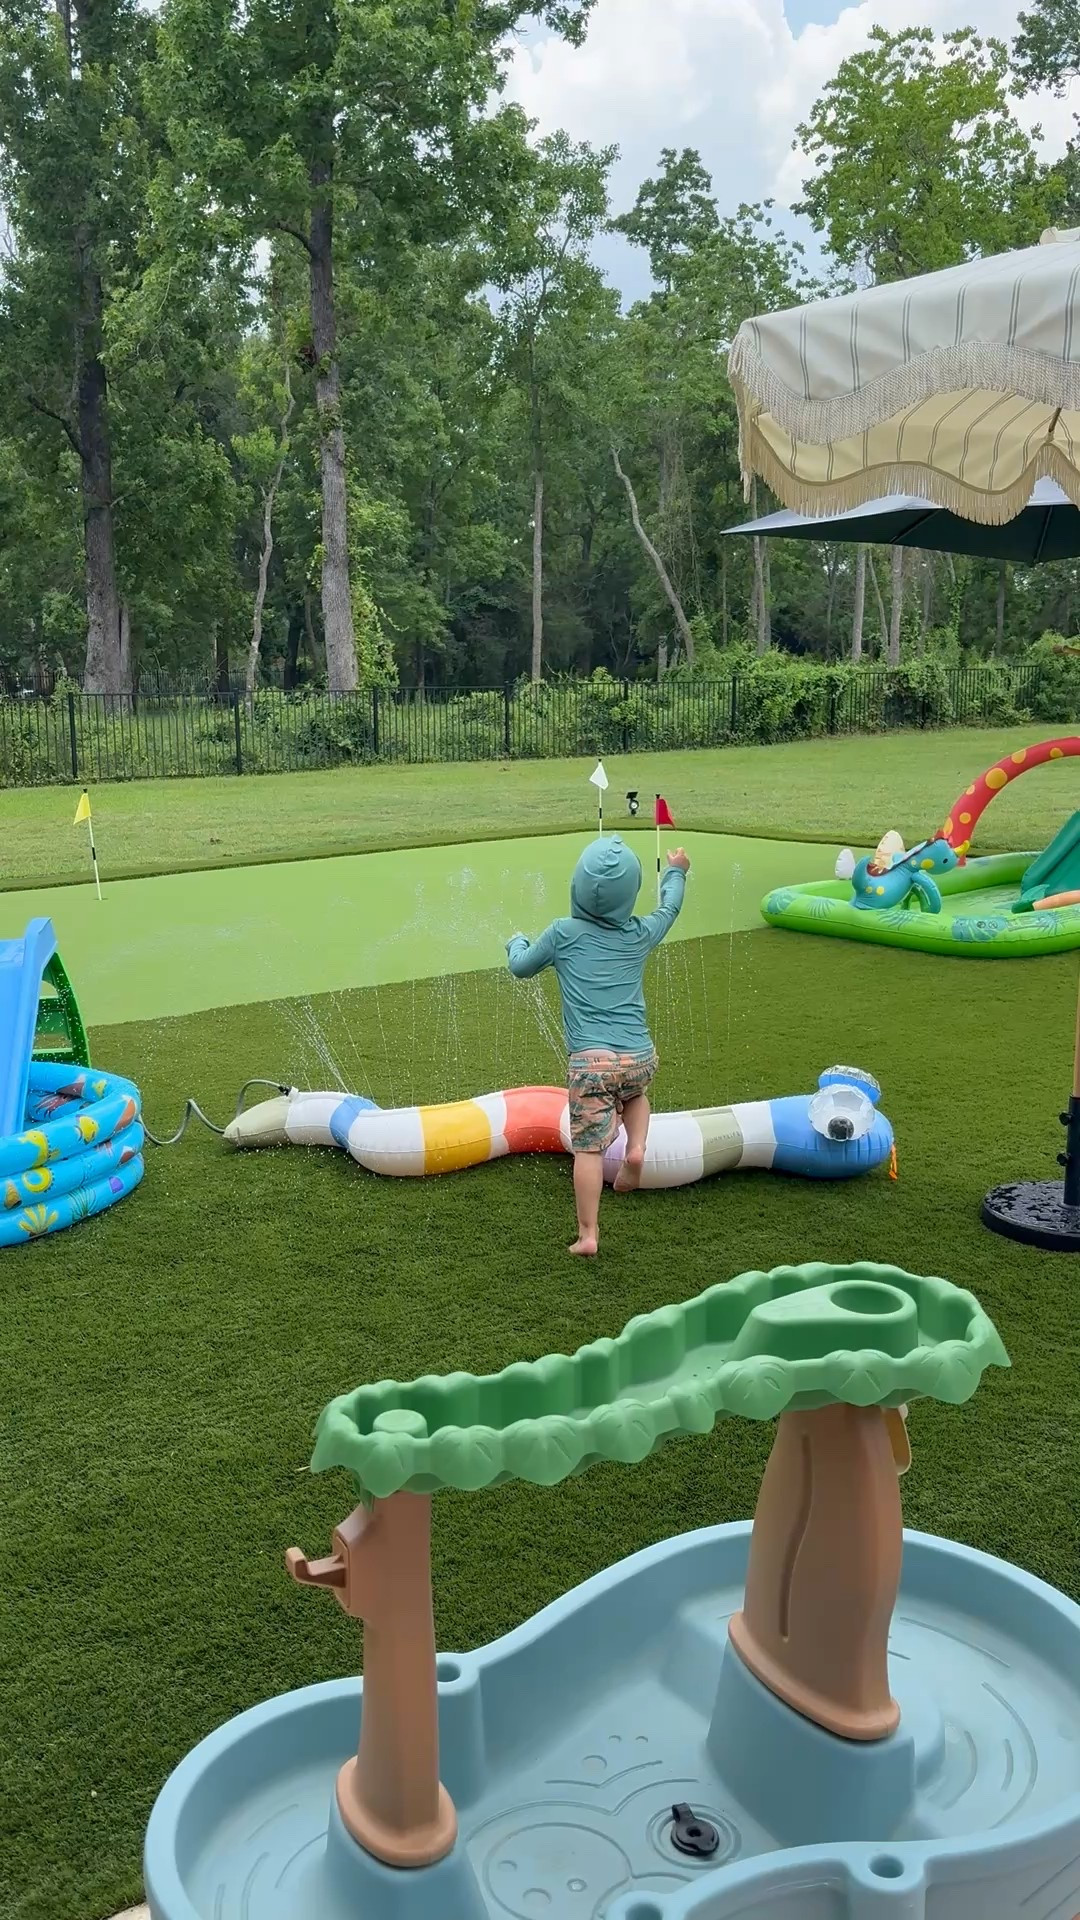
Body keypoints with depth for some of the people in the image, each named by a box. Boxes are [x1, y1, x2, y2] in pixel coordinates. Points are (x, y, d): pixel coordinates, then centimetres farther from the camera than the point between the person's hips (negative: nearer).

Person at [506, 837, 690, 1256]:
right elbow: (669, 909, 30)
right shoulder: (640, 935, 8)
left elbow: (521, 967, 17)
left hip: (590, 1060, -3)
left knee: (588, 1148, 2)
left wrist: (516, 942, 38)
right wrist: (675, 873, 48)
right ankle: (636, 1147, 12)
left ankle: (587, 1234, 2)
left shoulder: (563, 934, 1)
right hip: (640, 1055, 3)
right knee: (635, 1094, 35)